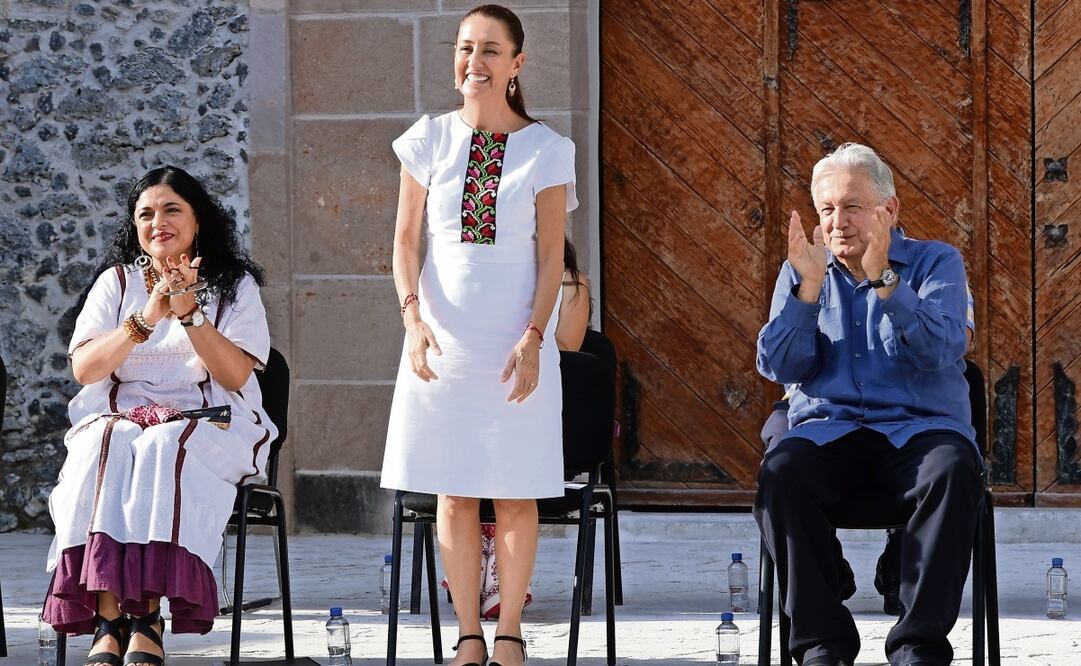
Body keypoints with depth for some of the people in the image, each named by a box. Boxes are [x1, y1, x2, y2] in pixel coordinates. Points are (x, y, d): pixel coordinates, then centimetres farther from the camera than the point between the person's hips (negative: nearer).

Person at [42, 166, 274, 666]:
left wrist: (190, 314, -18)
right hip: (120, 417, 1)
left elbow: (235, 376, -6)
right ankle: (108, 616, -39)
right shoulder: (118, 282, 11)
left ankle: (146, 611, -36)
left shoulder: (234, 284, 8)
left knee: (162, 450, -36)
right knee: (108, 446, -34)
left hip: (209, 423, -1)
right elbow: (84, 368, -3)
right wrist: (145, 319, -17)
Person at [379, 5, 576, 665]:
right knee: (454, 493, 3)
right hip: (443, 335, 2)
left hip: (516, 342, -1)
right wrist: (414, 317, -9)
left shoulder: (546, 150, -1)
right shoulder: (431, 139, 3)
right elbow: (406, 238, 6)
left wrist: (533, 337, -12)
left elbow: (551, 255, -1)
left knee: (515, 493, 0)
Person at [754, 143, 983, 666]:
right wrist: (808, 287, -10)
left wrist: (884, 279, -19)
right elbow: (778, 367, 3)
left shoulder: (936, 264, 9)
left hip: (920, 428, -2)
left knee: (953, 472, -36)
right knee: (780, 473, -32)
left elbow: (939, 353, -10)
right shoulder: (802, 272, 16)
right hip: (829, 431, 2)